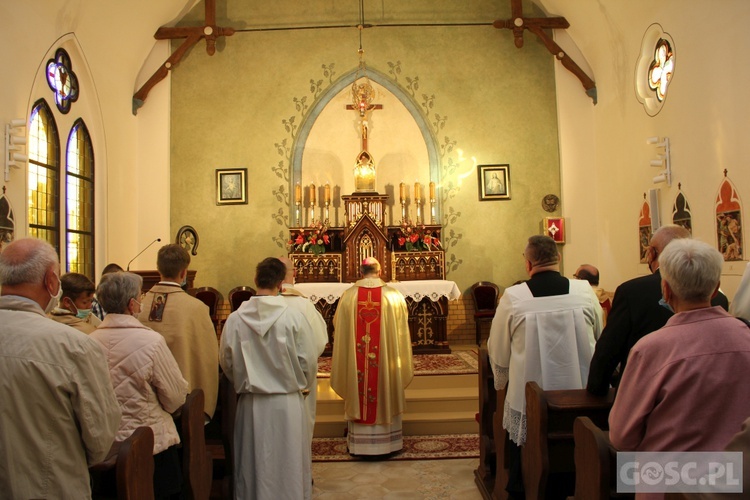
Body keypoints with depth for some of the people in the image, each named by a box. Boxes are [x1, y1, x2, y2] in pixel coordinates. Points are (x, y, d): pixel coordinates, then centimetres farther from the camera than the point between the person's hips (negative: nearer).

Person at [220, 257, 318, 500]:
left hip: (251, 404, 2)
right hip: (287, 404, -2)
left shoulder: (235, 319, -8)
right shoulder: (294, 316, -13)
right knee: (288, 465, 13)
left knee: (253, 466, 17)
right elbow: (308, 361, -7)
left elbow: (227, 363, 2)